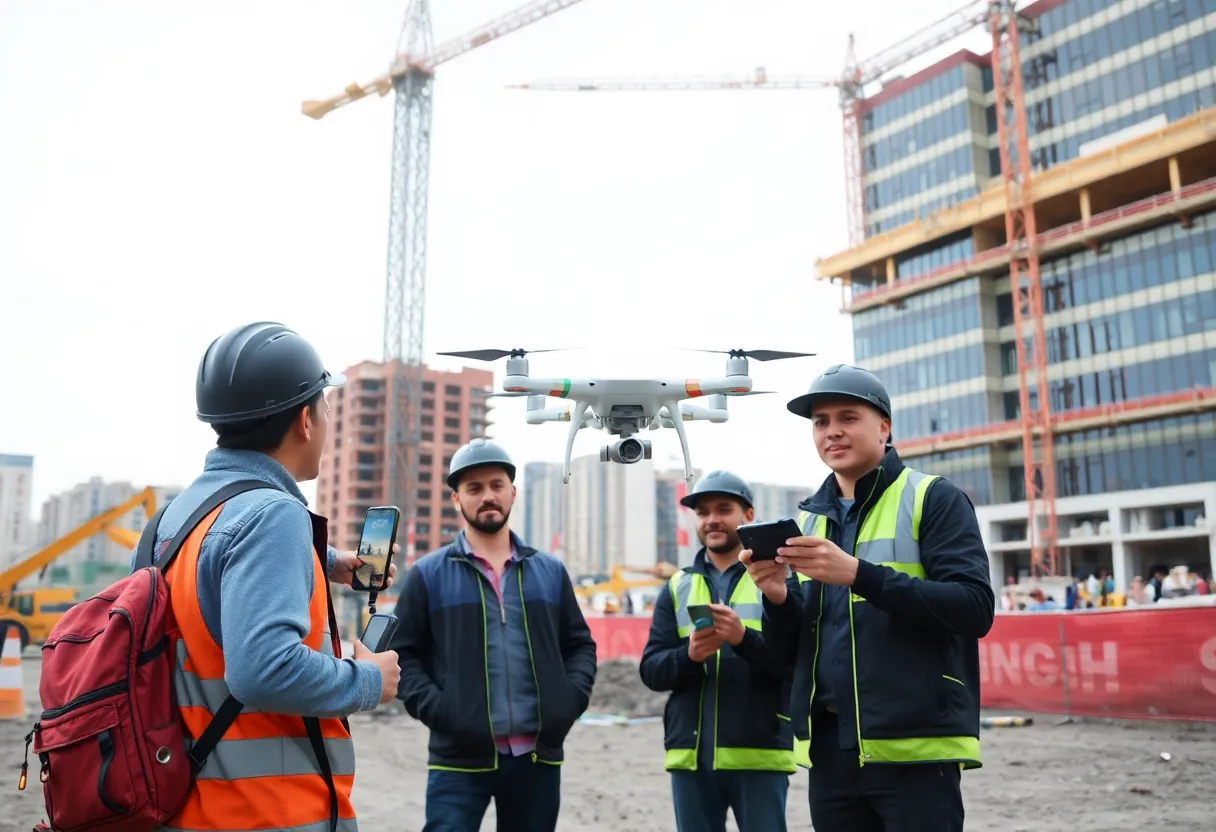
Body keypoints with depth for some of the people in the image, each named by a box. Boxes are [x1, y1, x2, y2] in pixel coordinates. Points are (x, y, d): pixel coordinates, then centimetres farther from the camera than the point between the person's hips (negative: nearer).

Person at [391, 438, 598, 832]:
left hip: (538, 756, 3)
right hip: (459, 758, -3)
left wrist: (571, 700, 0)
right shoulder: (428, 574, 2)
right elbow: (403, 653, 1)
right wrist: (435, 709, -12)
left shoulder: (550, 571, 11)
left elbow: (581, 644, 16)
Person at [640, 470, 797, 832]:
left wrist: (744, 638, -25)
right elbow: (650, 669, 4)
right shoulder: (677, 587, 11)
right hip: (691, 754, 3)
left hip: (760, 752, -3)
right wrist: (689, 655, -16)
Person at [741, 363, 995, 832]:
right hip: (830, 751, 5)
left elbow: (975, 608, -15)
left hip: (915, 747, -5)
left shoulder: (934, 499, -2)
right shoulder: (808, 520, 12)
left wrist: (859, 574, -24)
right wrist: (776, 598, -9)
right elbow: (789, 652, 12)